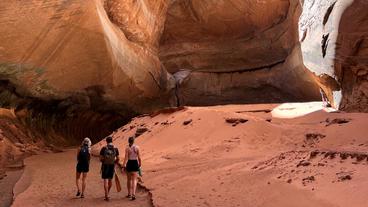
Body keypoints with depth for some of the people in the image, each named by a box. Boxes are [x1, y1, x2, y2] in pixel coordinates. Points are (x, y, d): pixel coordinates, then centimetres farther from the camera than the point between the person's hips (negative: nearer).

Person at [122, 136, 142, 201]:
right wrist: (140, 164, 15)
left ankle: (129, 194, 26)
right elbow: (139, 157, 1)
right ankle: (133, 194, -18)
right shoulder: (137, 147, -2)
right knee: (134, 180, -2)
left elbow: (126, 158, -13)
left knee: (129, 179, 15)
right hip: (135, 163, 1)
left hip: (129, 164, -1)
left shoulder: (127, 148, -8)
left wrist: (124, 166, -12)